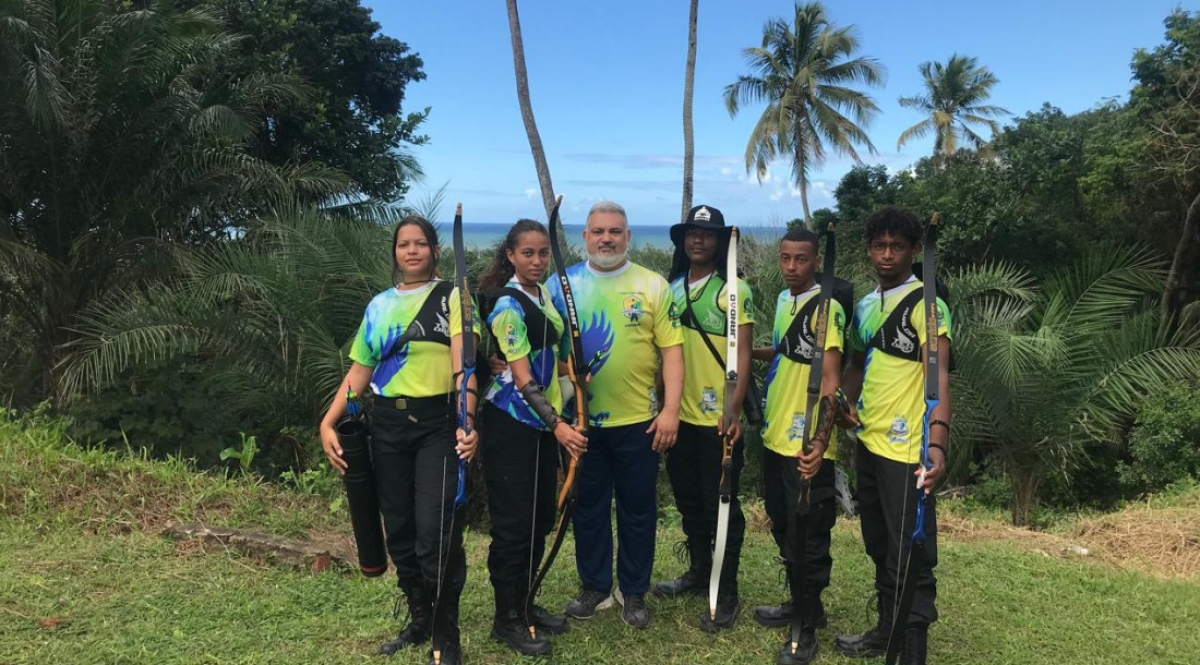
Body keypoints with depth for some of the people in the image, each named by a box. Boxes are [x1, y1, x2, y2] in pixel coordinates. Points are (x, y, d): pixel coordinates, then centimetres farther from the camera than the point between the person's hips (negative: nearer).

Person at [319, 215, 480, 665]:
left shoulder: (451, 298, 0)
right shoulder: (379, 306, 12)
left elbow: (463, 365, -12)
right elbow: (359, 371, 12)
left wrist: (466, 421, -26)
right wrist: (328, 423, 1)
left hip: (438, 424, -4)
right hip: (387, 425, 5)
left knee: (435, 533, -10)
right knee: (399, 531, 9)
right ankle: (419, 620, 28)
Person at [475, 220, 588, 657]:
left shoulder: (543, 294, 9)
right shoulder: (507, 305, -17)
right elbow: (522, 377, -21)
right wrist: (558, 425, -27)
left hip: (542, 422, 8)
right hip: (511, 425, -8)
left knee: (540, 519, 14)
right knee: (514, 523, -1)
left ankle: (524, 603, 29)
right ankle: (507, 619, 13)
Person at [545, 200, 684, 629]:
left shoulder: (653, 285, -1)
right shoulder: (563, 284, 2)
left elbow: (671, 349, -3)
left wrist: (670, 409, -11)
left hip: (638, 421, -1)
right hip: (580, 421, 1)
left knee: (637, 510, 10)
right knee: (589, 508, 13)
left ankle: (633, 592, 27)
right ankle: (594, 587, 30)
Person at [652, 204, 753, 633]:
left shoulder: (735, 290, -8)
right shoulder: (671, 287, 8)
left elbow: (743, 353, -12)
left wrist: (735, 409, -20)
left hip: (719, 417, -6)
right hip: (681, 414, 6)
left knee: (721, 505, 4)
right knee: (688, 500, 18)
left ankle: (726, 594, 15)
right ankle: (698, 572, 35)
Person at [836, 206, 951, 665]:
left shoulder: (926, 306, -11)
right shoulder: (865, 306, 11)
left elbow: (938, 378, -20)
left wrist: (937, 444, -31)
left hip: (906, 450, -8)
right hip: (868, 443, 8)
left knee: (911, 554, 1)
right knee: (879, 547, 19)